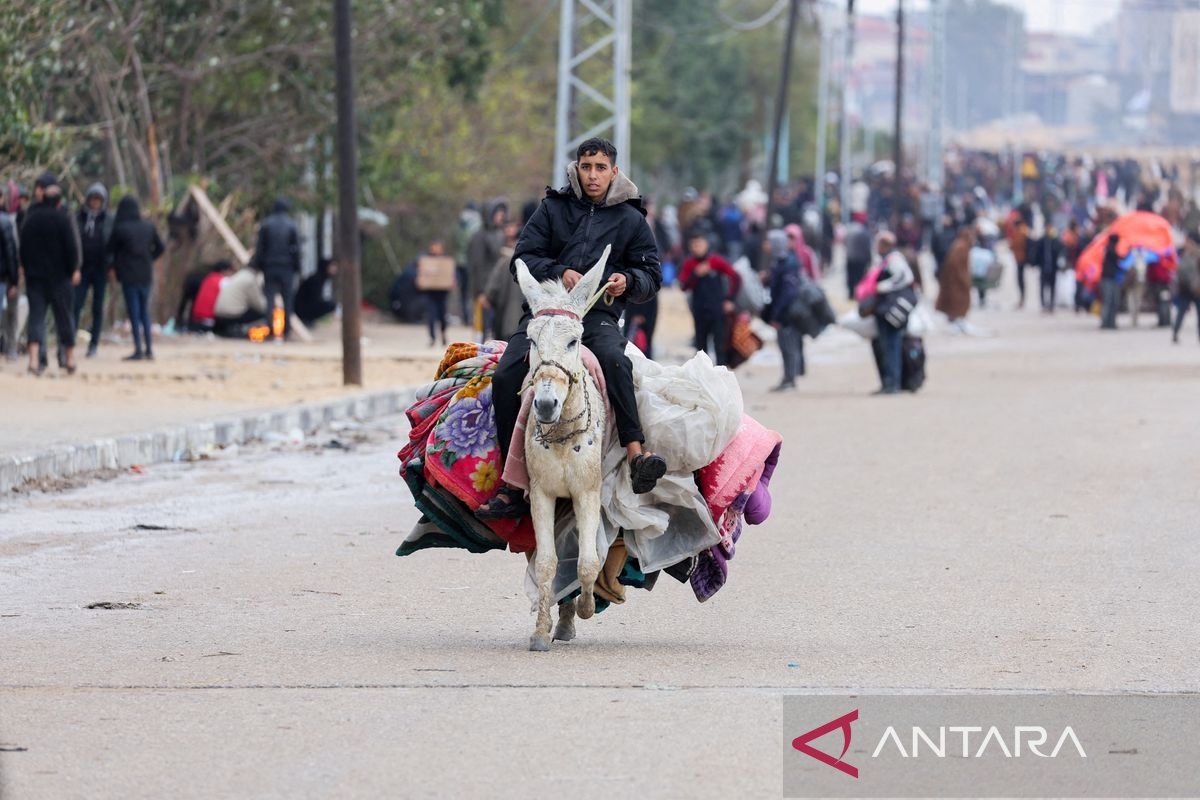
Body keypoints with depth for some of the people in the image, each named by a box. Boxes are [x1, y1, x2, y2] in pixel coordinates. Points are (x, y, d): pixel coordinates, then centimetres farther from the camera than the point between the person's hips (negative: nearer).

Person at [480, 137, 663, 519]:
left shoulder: (631, 219, 14)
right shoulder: (553, 208, 14)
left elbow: (652, 275, 16)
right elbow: (523, 259, 8)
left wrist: (628, 281, -7)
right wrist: (558, 273, -11)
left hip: (599, 315, -1)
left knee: (613, 359, -36)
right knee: (506, 376, -21)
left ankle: (636, 454, -44)